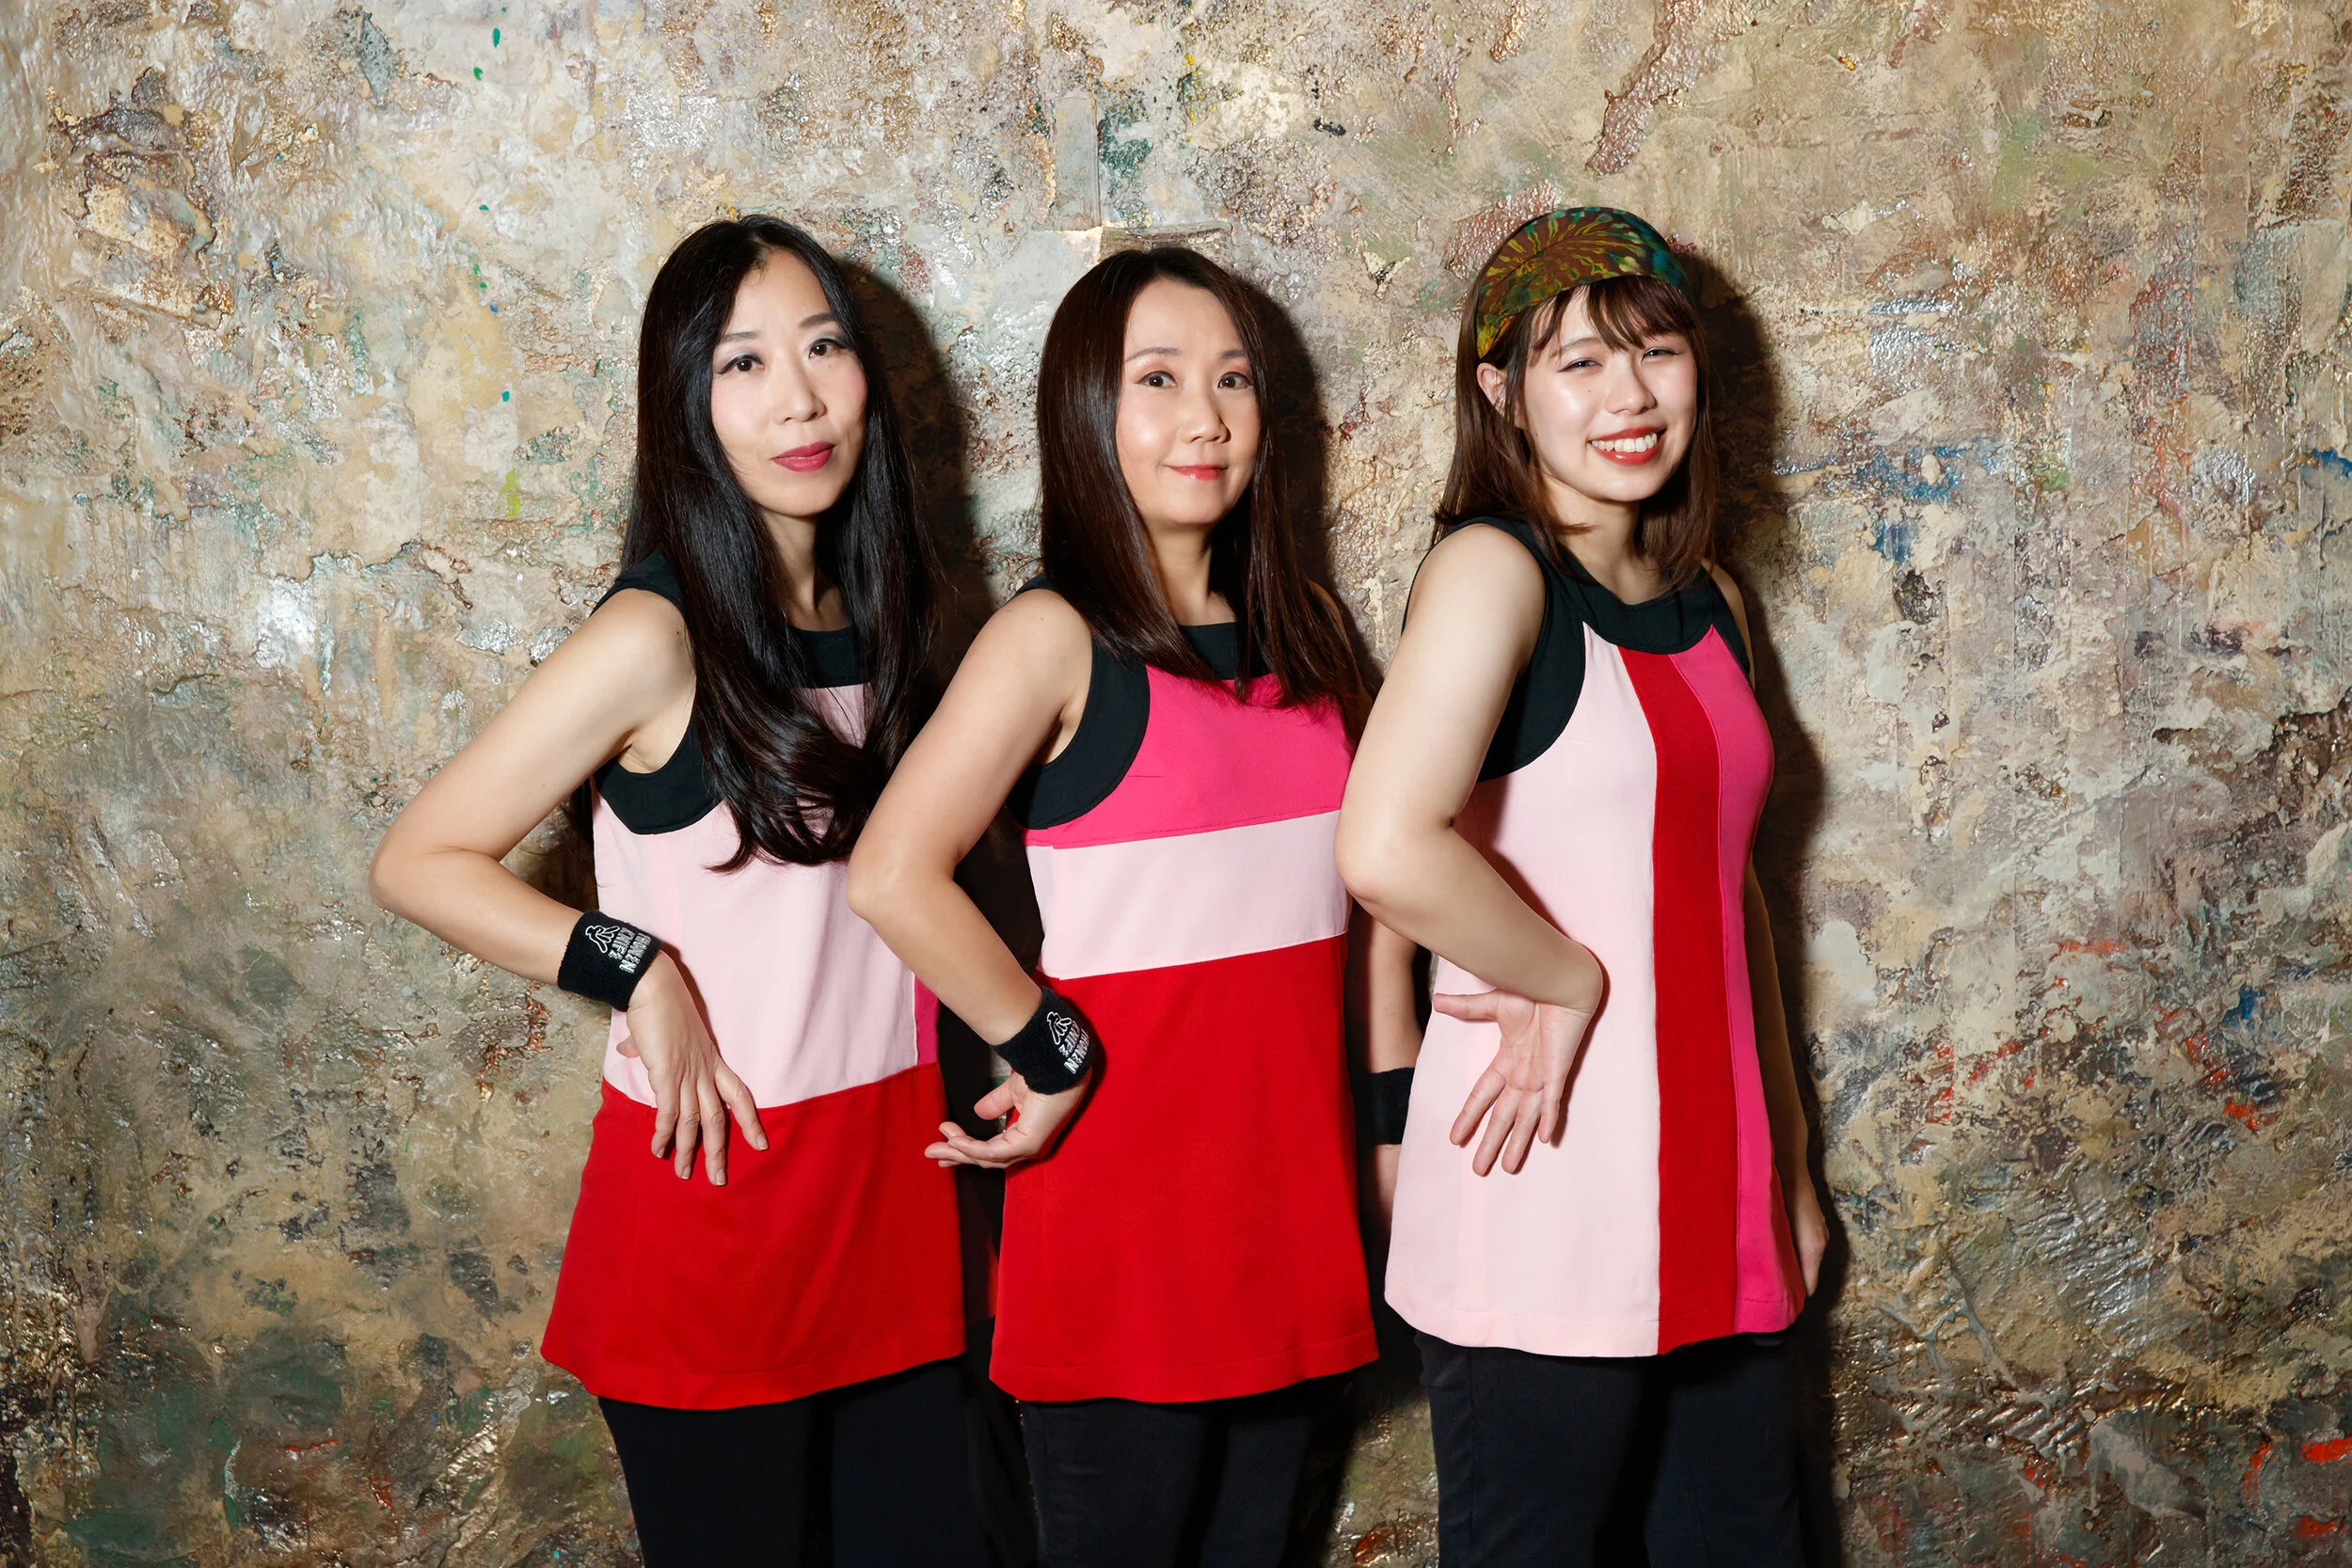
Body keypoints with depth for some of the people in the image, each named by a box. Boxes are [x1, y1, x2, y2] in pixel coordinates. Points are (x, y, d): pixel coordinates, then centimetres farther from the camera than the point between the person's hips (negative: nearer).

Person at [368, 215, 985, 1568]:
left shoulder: (882, 611, 6)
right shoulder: (658, 640, -13)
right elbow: (421, 861, -11)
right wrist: (635, 971, -16)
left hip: (892, 1175, 6)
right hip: (722, 1179, -6)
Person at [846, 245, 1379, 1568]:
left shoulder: (1306, 627, 9)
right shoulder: (1059, 637, -10)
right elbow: (894, 875, -21)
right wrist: (1051, 1055, -14)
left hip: (1290, 1163, 6)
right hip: (1128, 1170, -6)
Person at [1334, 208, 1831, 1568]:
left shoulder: (1710, 601, 11)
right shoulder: (1496, 566, -12)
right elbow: (1387, 850, -28)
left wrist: (1791, 1172, 18)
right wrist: (1572, 984, -14)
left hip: (1718, 1195, 7)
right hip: (1547, 1193, -7)